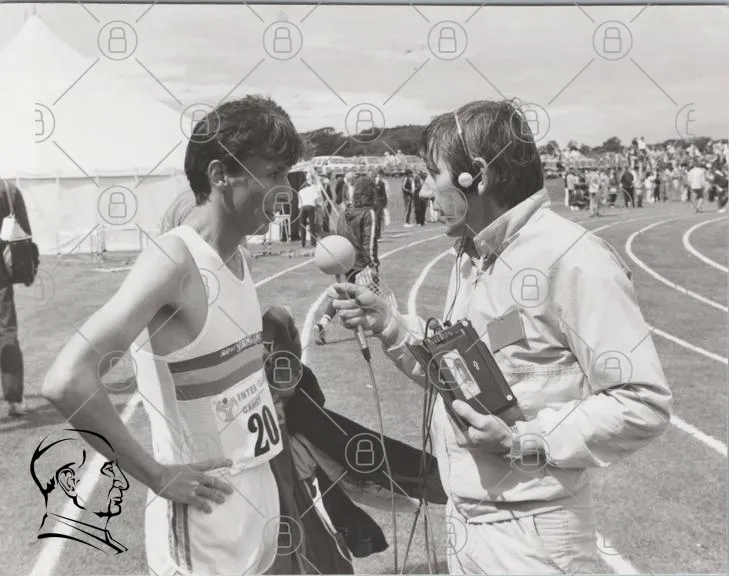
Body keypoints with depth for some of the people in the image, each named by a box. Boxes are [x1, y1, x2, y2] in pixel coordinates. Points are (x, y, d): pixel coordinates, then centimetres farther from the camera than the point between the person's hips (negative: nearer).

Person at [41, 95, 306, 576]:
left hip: (258, 494, 8)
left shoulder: (237, 257, 4)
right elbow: (67, 382, -30)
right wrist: (156, 476, -21)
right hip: (207, 512, -8)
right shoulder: (174, 261, -21)